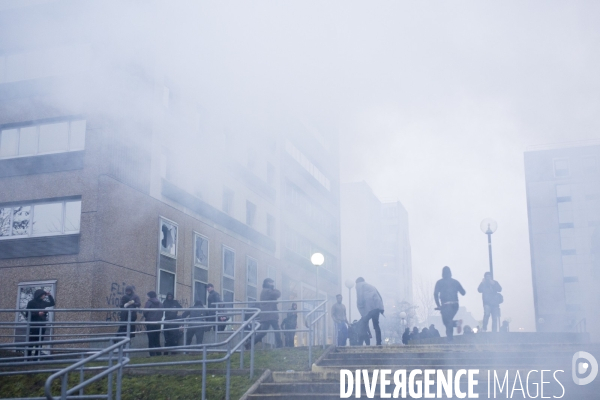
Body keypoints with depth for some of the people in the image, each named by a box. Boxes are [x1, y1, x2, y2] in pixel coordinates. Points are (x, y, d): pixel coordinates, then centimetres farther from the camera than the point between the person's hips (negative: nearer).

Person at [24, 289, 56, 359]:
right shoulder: (31, 302, -5)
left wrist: (49, 295, 9)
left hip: (42, 325, 6)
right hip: (33, 325, -6)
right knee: (31, 342, -7)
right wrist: (37, 313, -17)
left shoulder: (43, 302, 11)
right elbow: (27, 314, -9)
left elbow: (52, 303, 20)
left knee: (39, 343, 6)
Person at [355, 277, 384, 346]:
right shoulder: (371, 286, 32)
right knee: (376, 325, 13)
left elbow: (360, 297, -3)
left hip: (369, 308, -6)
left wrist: (360, 308, -5)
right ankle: (379, 343, 8)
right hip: (377, 307, 6)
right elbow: (379, 297, 23)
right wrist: (381, 308, 18)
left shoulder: (359, 285, 14)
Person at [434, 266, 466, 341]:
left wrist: (439, 305, 0)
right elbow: (463, 292, 11)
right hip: (455, 304, 4)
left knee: (447, 322, -1)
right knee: (449, 323, 18)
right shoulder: (455, 281, 11)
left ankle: (457, 323, -29)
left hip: (445, 305, -4)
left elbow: (435, 294, -6)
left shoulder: (439, 282, 4)